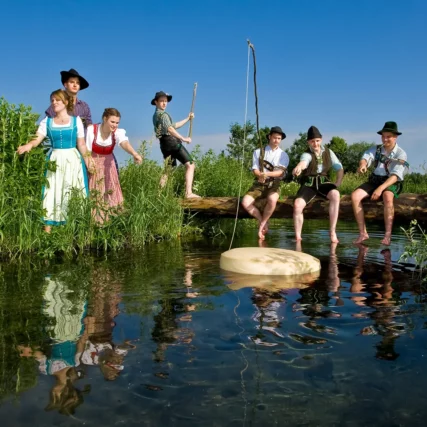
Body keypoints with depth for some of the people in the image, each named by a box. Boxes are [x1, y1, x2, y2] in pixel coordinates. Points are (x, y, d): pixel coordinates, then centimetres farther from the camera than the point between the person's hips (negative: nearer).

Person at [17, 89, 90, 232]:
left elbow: (81, 145, 4)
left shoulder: (76, 121, 1)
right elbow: (37, 139, -8)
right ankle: (47, 229, 1)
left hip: (72, 160, -1)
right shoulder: (47, 122, 4)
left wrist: (88, 163, 3)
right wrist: (28, 145, -30)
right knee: (52, 193, -1)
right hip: (55, 160, 1)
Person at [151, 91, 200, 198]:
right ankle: (188, 193, -25)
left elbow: (174, 125, 29)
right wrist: (183, 138, -25)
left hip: (164, 145, 10)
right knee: (190, 165, -12)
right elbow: (170, 129, -22)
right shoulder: (163, 115, -6)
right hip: (172, 142, -10)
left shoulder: (156, 116, 23)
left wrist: (187, 119, 28)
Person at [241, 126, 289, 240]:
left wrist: (267, 174, -26)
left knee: (272, 200, -37)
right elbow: (255, 169, 1)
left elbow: (280, 172, -7)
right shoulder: (258, 152, 10)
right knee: (245, 202, -26)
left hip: (273, 184, -2)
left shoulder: (283, 155, 7)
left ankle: (262, 224, -14)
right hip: (259, 184, 2)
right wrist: (260, 175, -24)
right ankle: (264, 222, -6)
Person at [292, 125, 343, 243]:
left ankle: (332, 231, -25)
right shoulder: (307, 154, -4)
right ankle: (298, 237, -10)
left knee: (335, 195, -33)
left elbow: (340, 169, 12)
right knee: (297, 205, -28)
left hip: (324, 182, 2)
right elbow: (303, 162, -30)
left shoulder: (328, 152, 8)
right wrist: (298, 167, -55)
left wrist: (337, 184, -3)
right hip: (309, 184, -1)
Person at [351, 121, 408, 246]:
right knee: (355, 195, -22)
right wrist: (362, 164, -39)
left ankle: (388, 235, -33)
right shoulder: (376, 149, 6)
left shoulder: (401, 154, -6)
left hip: (392, 183, -4)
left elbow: (395, 176, -18)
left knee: (387, 197, -39)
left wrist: (380, 188, -32)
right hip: (374, 180, 4)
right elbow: (366, 157, -13)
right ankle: (363, 233, -21)